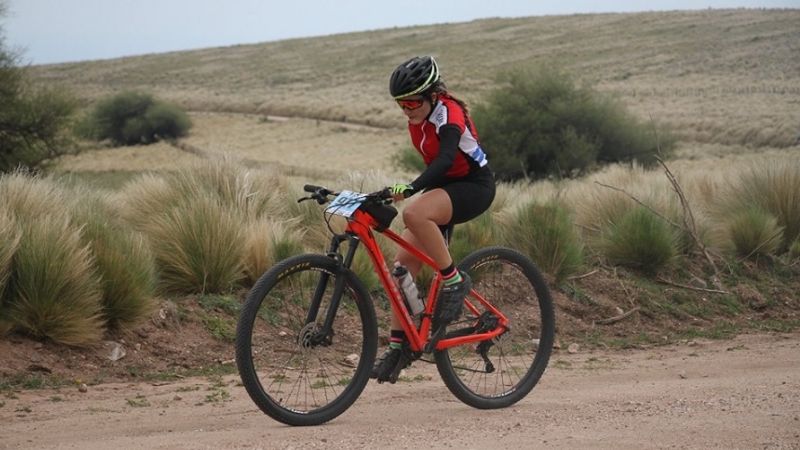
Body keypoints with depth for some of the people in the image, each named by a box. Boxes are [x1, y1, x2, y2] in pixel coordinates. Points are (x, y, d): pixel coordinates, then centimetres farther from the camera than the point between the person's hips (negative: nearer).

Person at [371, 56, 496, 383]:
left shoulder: (448, 112, -22)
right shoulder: (418, 116, 3)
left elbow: (446, 158, -39)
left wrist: (410, 189, -52)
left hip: (475, 187, -9)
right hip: (446, 187, 9)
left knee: (414, 214, -36)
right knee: (404, 263, -4)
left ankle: (454, 282, -19)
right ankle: (398, 345, 2)